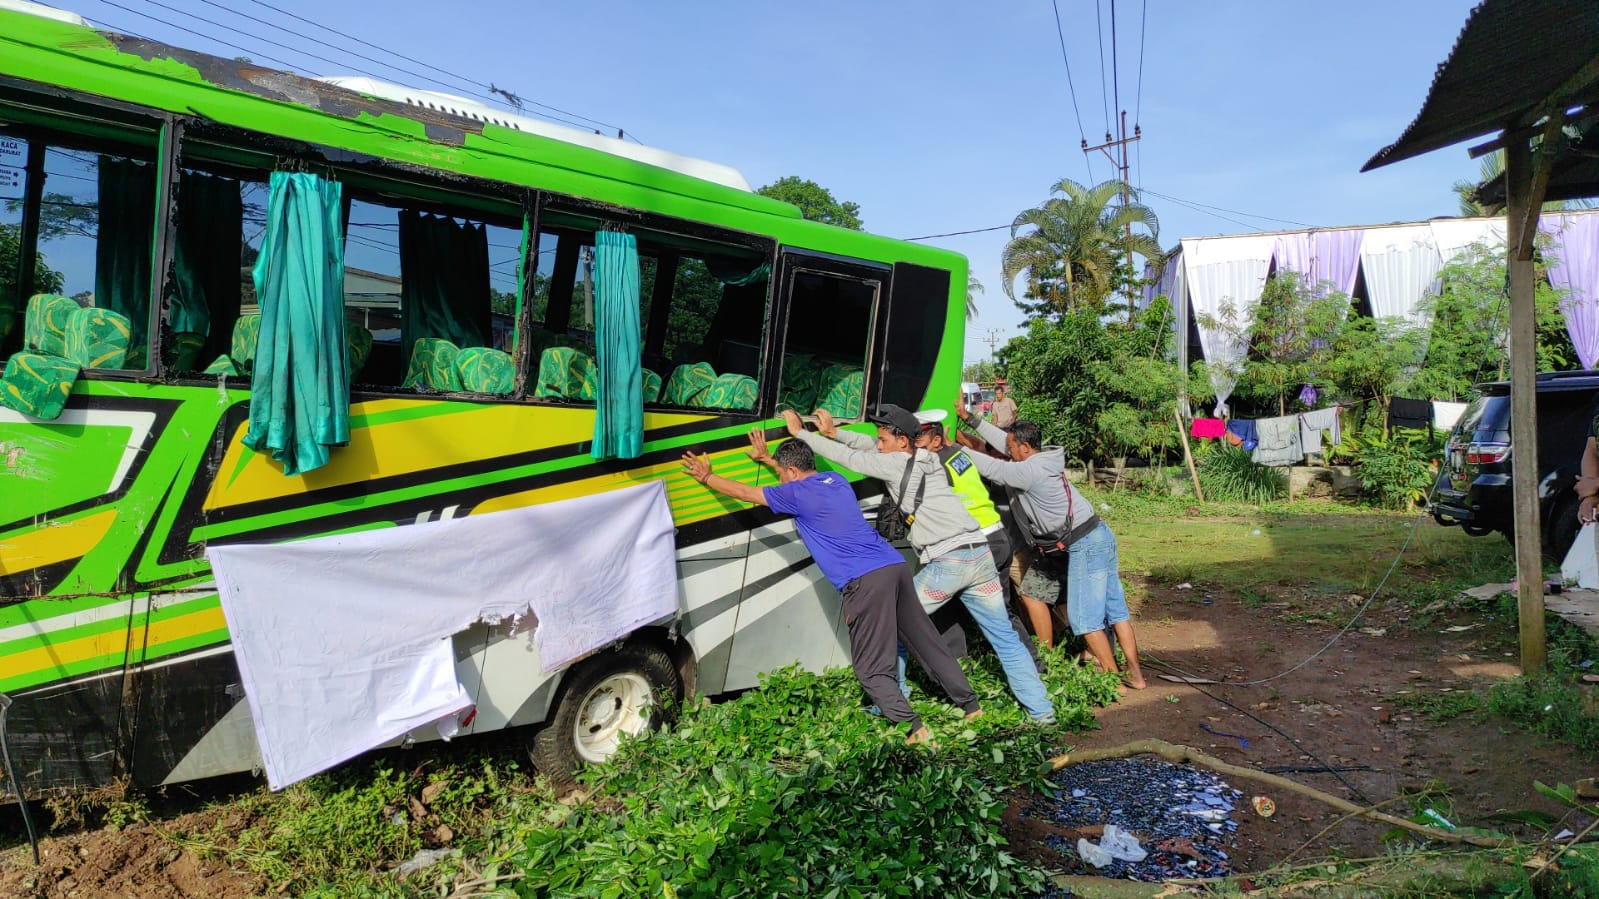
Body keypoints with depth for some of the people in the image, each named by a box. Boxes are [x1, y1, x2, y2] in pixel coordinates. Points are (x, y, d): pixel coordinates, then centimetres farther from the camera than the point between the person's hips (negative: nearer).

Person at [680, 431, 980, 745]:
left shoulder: (797, 494, 0)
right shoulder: (836, 480, 21)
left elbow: (745, 492, 12)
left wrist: (706, 476, 26)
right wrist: (768, 459, 52)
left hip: (866, 581, -8)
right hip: (896, 566, 8)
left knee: (872, 668, -1)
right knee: (925, 641, 16)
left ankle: (914, 727, -10)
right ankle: (971, 705, 22)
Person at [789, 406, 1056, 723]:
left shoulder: (896, 464, -3)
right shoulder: (927, 459, 17)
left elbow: (848, 457, 2)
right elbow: (869, 445, 27)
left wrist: (801, 432, 11)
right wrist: (833, 432, 25)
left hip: (947, 563, -7)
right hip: (980, 555, 7)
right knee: (1005, 639, 12)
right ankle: (1042, 711, 13)